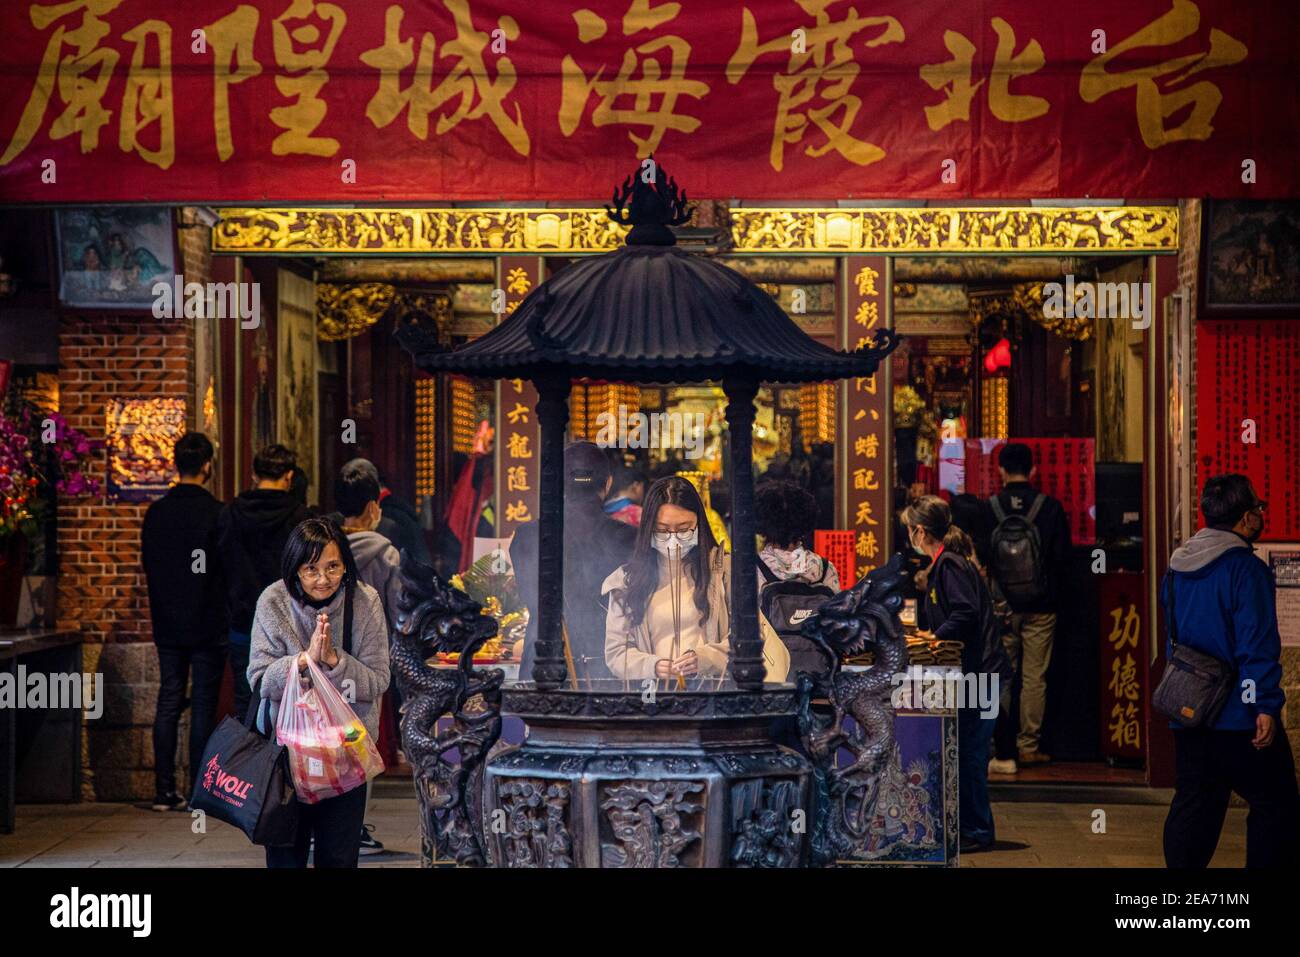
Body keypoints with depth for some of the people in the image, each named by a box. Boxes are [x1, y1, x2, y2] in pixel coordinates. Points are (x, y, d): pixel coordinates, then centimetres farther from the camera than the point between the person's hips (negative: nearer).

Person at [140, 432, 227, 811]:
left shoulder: (156, 513, 3)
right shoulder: (216, 513, -11)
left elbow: (148, 567, 10)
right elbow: (229, 570, -8)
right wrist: (225, 612, 6)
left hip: (167, 624, 4)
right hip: (208, 624, -4)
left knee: (168, 702, 8)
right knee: (203, 706, 0)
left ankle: (164, 792, 8)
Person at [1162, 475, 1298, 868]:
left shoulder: (1178, 568, 11)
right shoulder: (1246, 569, -15)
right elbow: (1258, 644, -20)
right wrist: (1266, 705, -19)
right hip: (1238, 717, -8)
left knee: (1193, 806, 11)